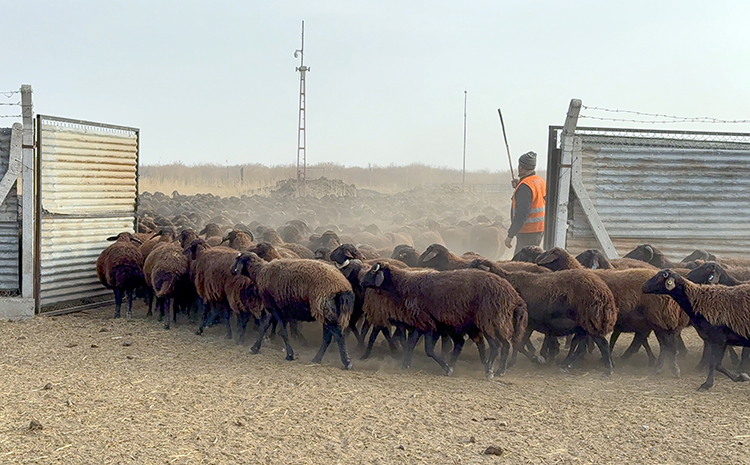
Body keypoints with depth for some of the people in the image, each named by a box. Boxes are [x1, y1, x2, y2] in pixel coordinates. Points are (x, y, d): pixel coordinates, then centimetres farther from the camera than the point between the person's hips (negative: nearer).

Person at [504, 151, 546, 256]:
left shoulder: (525, 186, -19)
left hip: (528, 233, -10)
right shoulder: (540, 181, 10)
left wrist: (510, 235, -21)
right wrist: (518, 187, 15)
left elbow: (521, 215, -24)